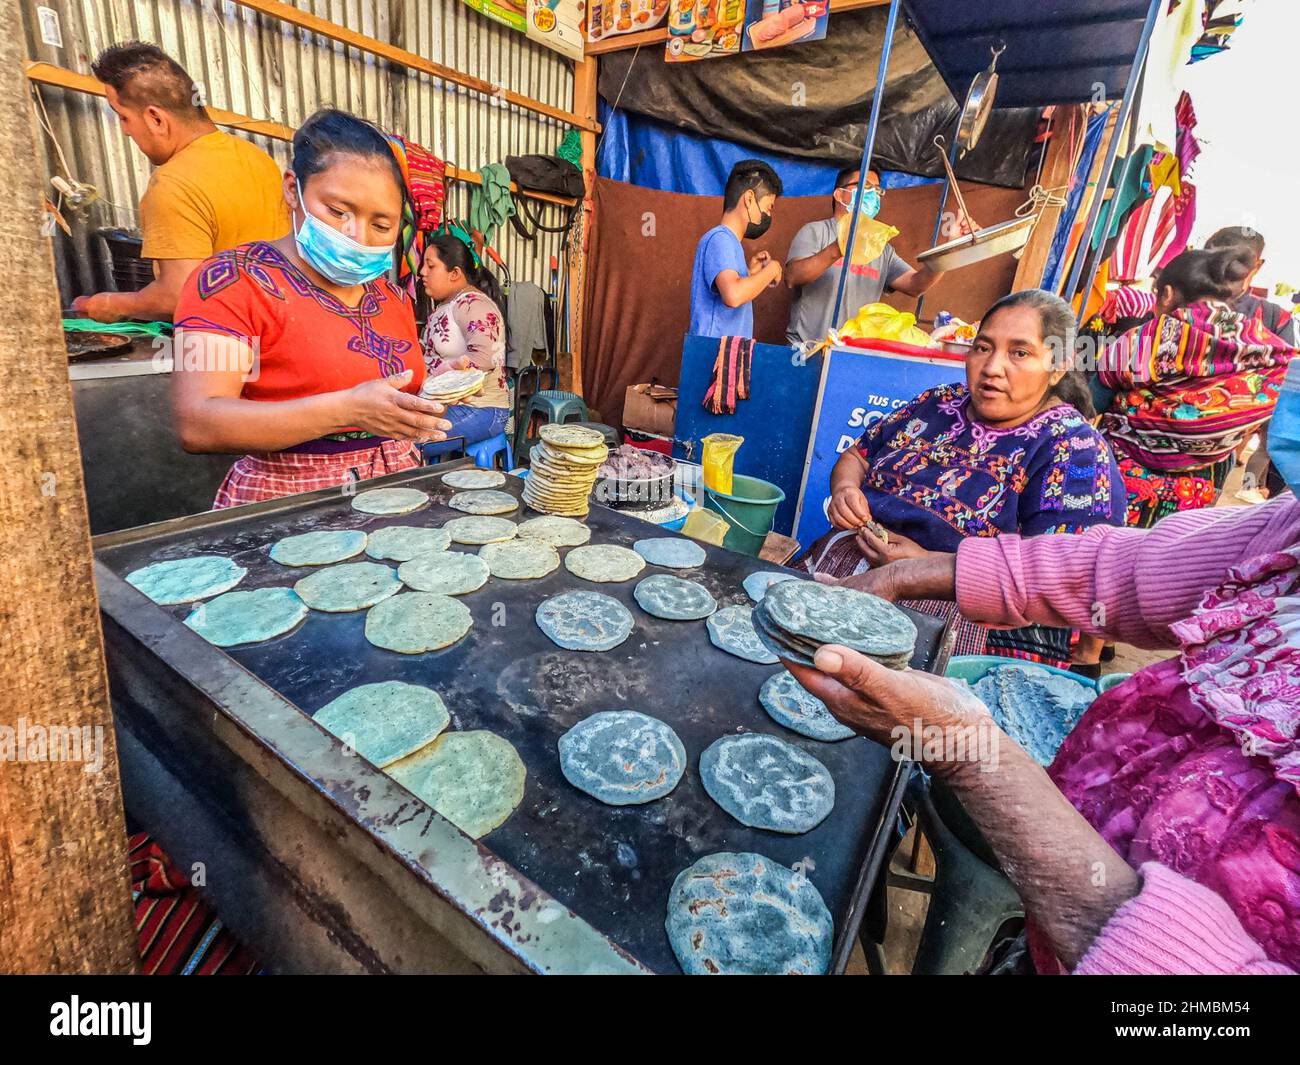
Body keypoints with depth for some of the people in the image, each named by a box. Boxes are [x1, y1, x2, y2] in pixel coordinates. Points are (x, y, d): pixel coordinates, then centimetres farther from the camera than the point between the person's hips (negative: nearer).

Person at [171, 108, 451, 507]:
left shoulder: (392, 296, 12)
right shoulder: (235, 281, -5)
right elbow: (196, 425, -15)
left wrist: (438, 399, 0)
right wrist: (347, 410, -25)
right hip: (289, 507, -4)